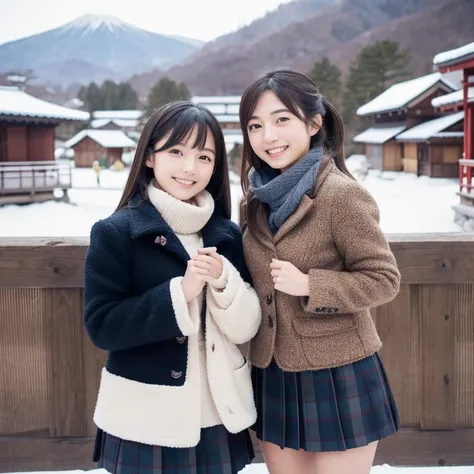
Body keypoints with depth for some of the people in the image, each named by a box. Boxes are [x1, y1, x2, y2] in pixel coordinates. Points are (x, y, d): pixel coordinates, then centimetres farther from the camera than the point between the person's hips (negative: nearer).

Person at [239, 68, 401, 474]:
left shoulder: (342, 194, -16)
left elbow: (383, 280, -13)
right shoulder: (257, 200, 6)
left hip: (336, 378, -6)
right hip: (273, 377, 6)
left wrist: (309, 285, -23)